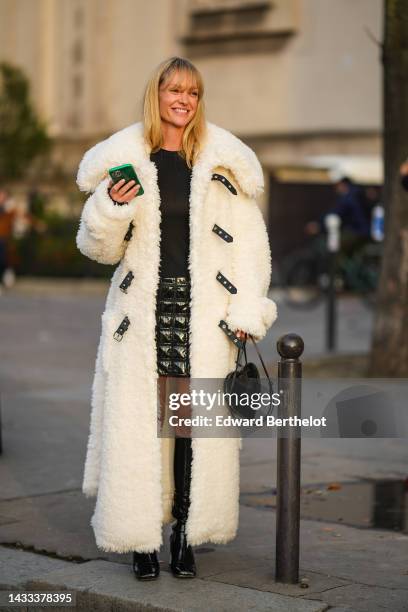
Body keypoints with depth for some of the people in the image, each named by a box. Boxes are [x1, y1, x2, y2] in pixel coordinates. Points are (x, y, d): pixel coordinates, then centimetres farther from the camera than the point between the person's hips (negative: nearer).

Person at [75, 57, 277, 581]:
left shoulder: (222, 163, 6)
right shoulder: (125, 160, 6)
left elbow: (249, 241, 6)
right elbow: (99, 247, 9)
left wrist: (247, 309, -3)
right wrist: (112, 206, -11)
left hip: (203, 310, 0)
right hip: (143, 310, 0)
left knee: (196, 423, 0)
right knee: (139, 421, -2)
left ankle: (186, 536, 10)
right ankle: (142, 537, 8)